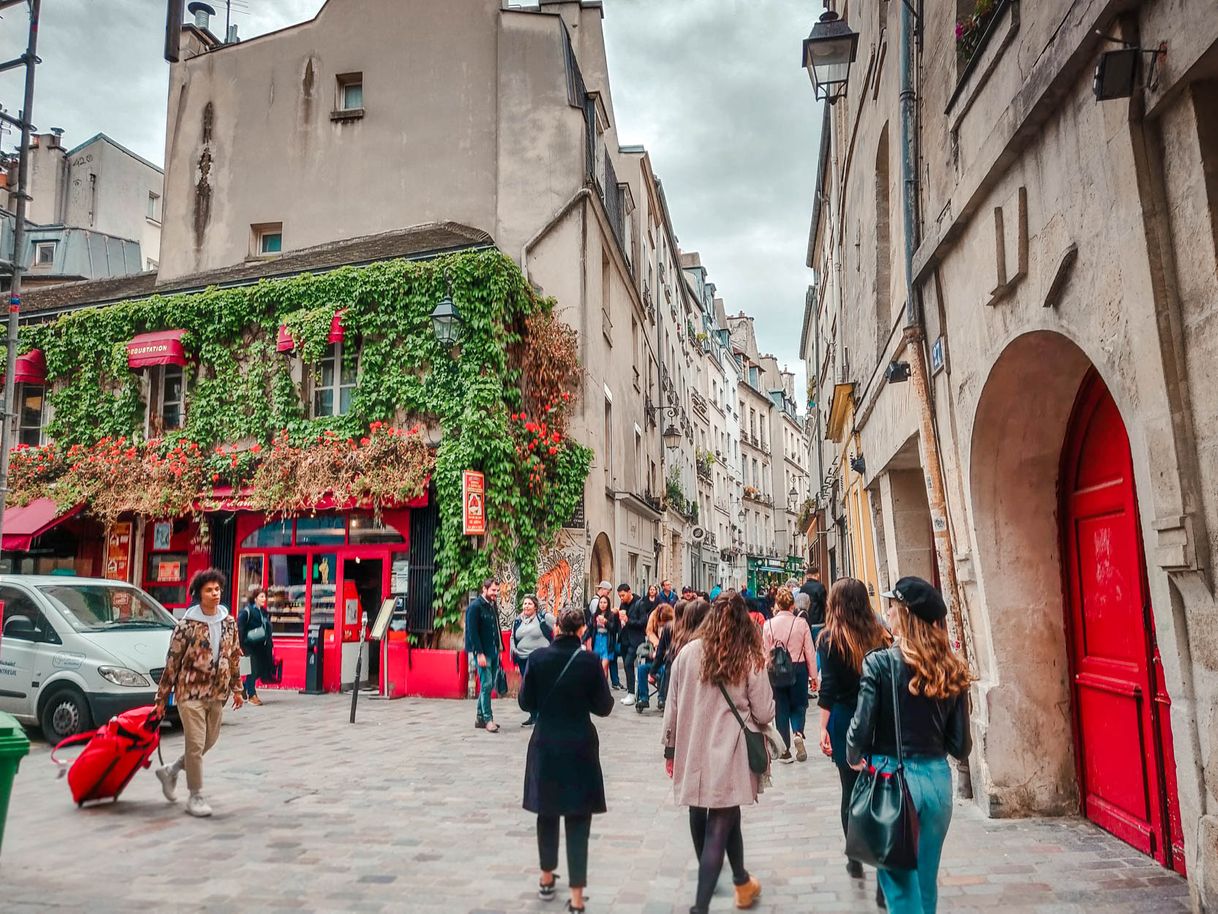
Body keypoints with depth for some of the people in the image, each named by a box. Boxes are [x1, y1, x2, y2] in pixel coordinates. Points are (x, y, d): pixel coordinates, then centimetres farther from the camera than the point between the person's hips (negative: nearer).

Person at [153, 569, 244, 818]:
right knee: (196, 744, -4)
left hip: (216, 693, 6)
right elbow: (172, 662, -7)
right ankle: (196, 797, 9)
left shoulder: (229, 622, 4)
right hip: (190, 692, -5)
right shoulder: (187, 625, -11)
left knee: (209, 741, 15)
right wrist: (162, 697, -4)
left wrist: (237, 689, 14)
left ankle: (170, 771, 38)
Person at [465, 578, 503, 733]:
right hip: (482, 653, -8)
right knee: (486, 684, -7)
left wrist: (498, 649, 9)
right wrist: (479, 653, -18)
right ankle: (488, 719, 1)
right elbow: (472, 632, -15)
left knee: (488, 686, 11)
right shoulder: (475, 606, -11)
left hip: (493, 651, 8)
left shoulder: (493, 606, 12)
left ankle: (480, 718, 20)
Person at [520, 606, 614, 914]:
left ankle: (547, 878, 35)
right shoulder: (589, 661, -10)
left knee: (547, 813, 20)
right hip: (579, 747, -2)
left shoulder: (537, 657, -7)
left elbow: (526, 702, 0)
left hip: (545, 745, 2)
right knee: (578, 819, 4)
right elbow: (603, 707, -5)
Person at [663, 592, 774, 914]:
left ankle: (742, 881, 42)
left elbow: (673, 707, 3)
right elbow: (764, 714, -4)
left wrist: (671, 748, 13)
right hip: (729, 755, -3)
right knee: (719, 827, 4)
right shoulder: (749, 659, -7)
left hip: (693, 754, 3)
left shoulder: (688, 653, -2)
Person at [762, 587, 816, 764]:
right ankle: (797, 732, -10)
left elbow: (766, 652, -4)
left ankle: (784, 751, 14)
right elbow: (810, 651, -4)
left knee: (781, 709, 10)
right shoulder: (801, 623, -8)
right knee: (798, 704, 18)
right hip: (798, 668, 0)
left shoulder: (768, 625, -8)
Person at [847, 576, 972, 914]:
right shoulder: (953, 670, -1)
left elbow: (862, 726, -14)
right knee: (926, 878, 21)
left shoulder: (879, 663, -13)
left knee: (900, 881, 10)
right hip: (937, 778, 4)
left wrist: (854, 759, 6)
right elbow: (961, 746, 1)